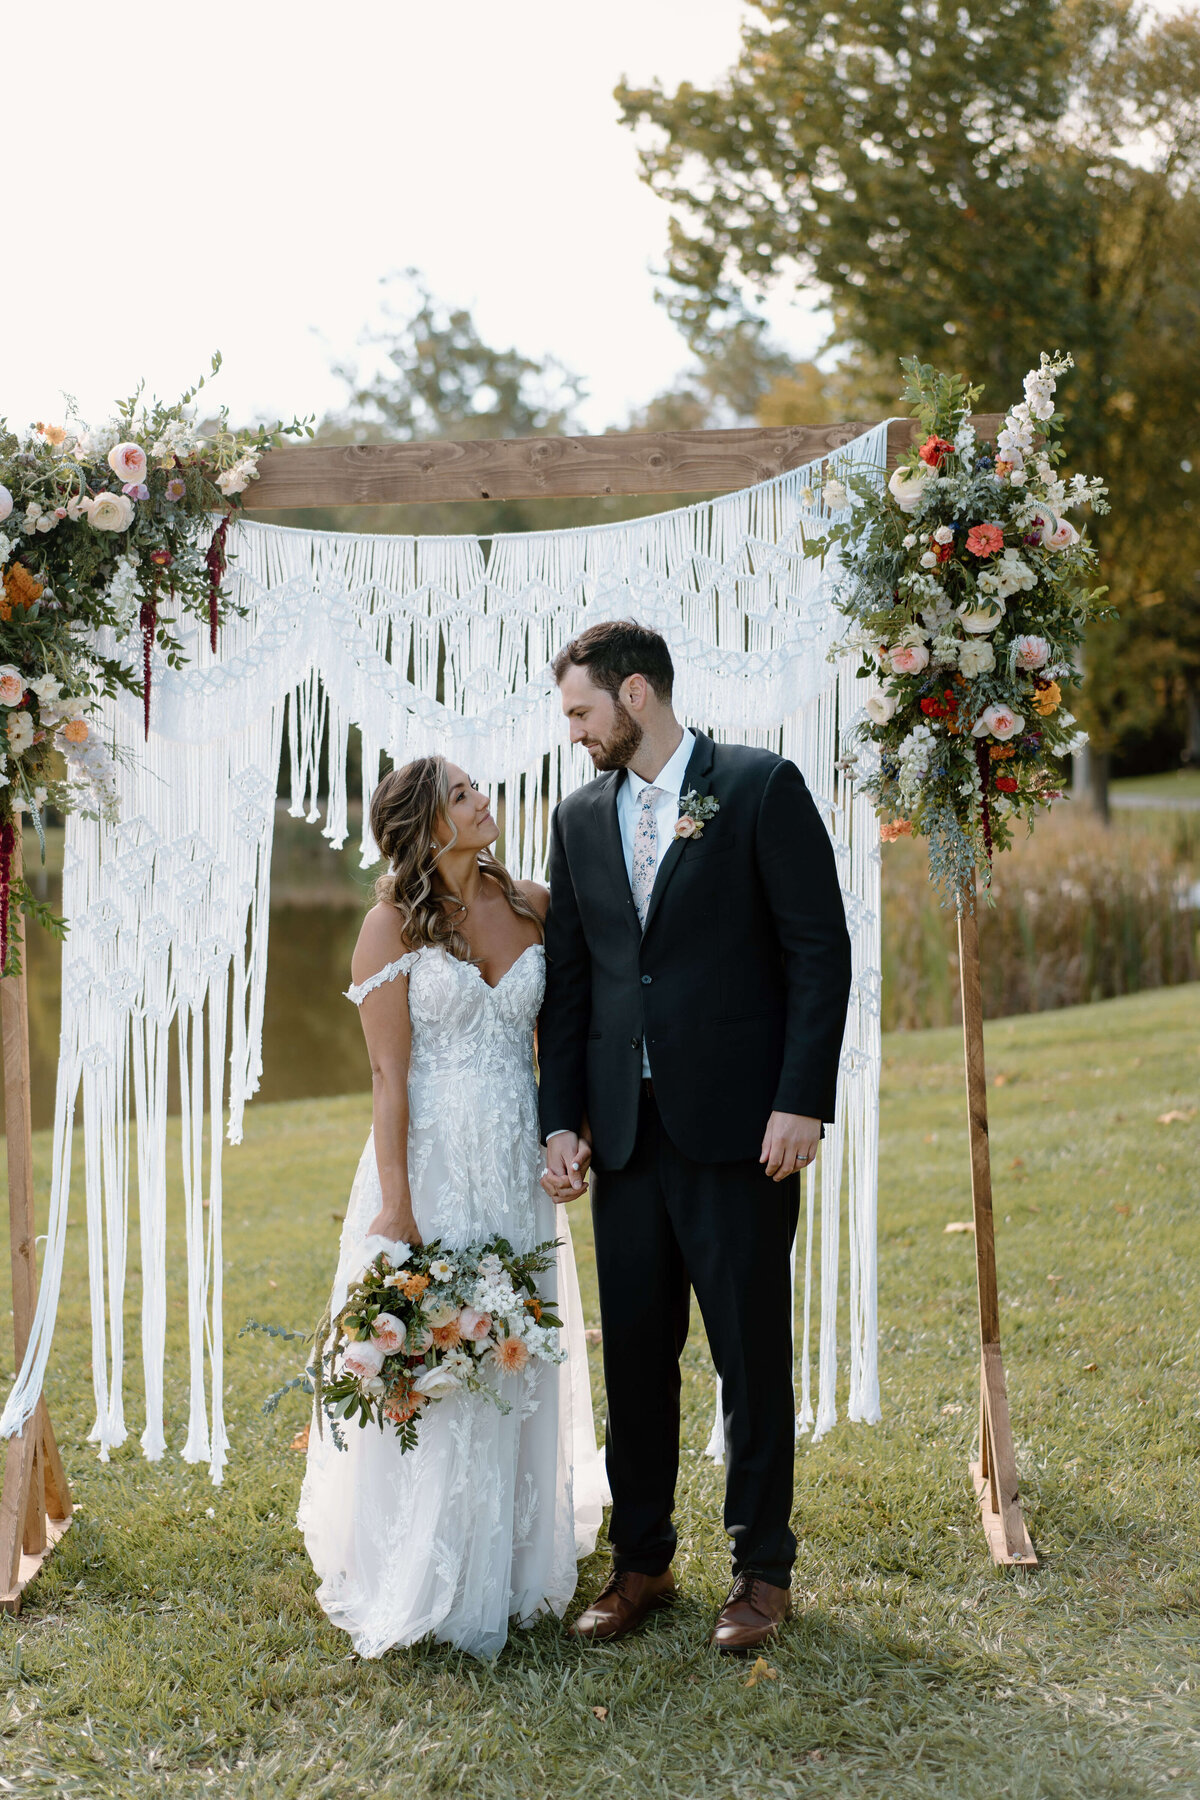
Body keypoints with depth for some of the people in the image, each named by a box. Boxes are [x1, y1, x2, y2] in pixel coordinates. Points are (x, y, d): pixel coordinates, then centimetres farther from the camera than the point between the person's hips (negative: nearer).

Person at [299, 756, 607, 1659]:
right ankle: (418, 1587, 12)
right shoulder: (393, 924, -7)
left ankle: (510, 1570, 26)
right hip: (430, 1164, -4)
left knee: (517, 1366, 11)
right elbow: (389, 1073, -10)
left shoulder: (532, 905, 6)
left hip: (517, 1169, 5)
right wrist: (394, 1203, -15)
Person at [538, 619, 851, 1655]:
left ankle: (763, 1567, 16)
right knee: (635, 1353, 9)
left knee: (751, 1353, 3)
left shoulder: (762, 788, -3)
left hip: (739, 1128, -5)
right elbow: (567, 983, 14)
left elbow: (820, 950, -7)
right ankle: (641, 1561, 22)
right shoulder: (580, 819, 12)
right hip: (626, 1132, 5)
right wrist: (561, 1121, 6)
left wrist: (801, 1101, -13)